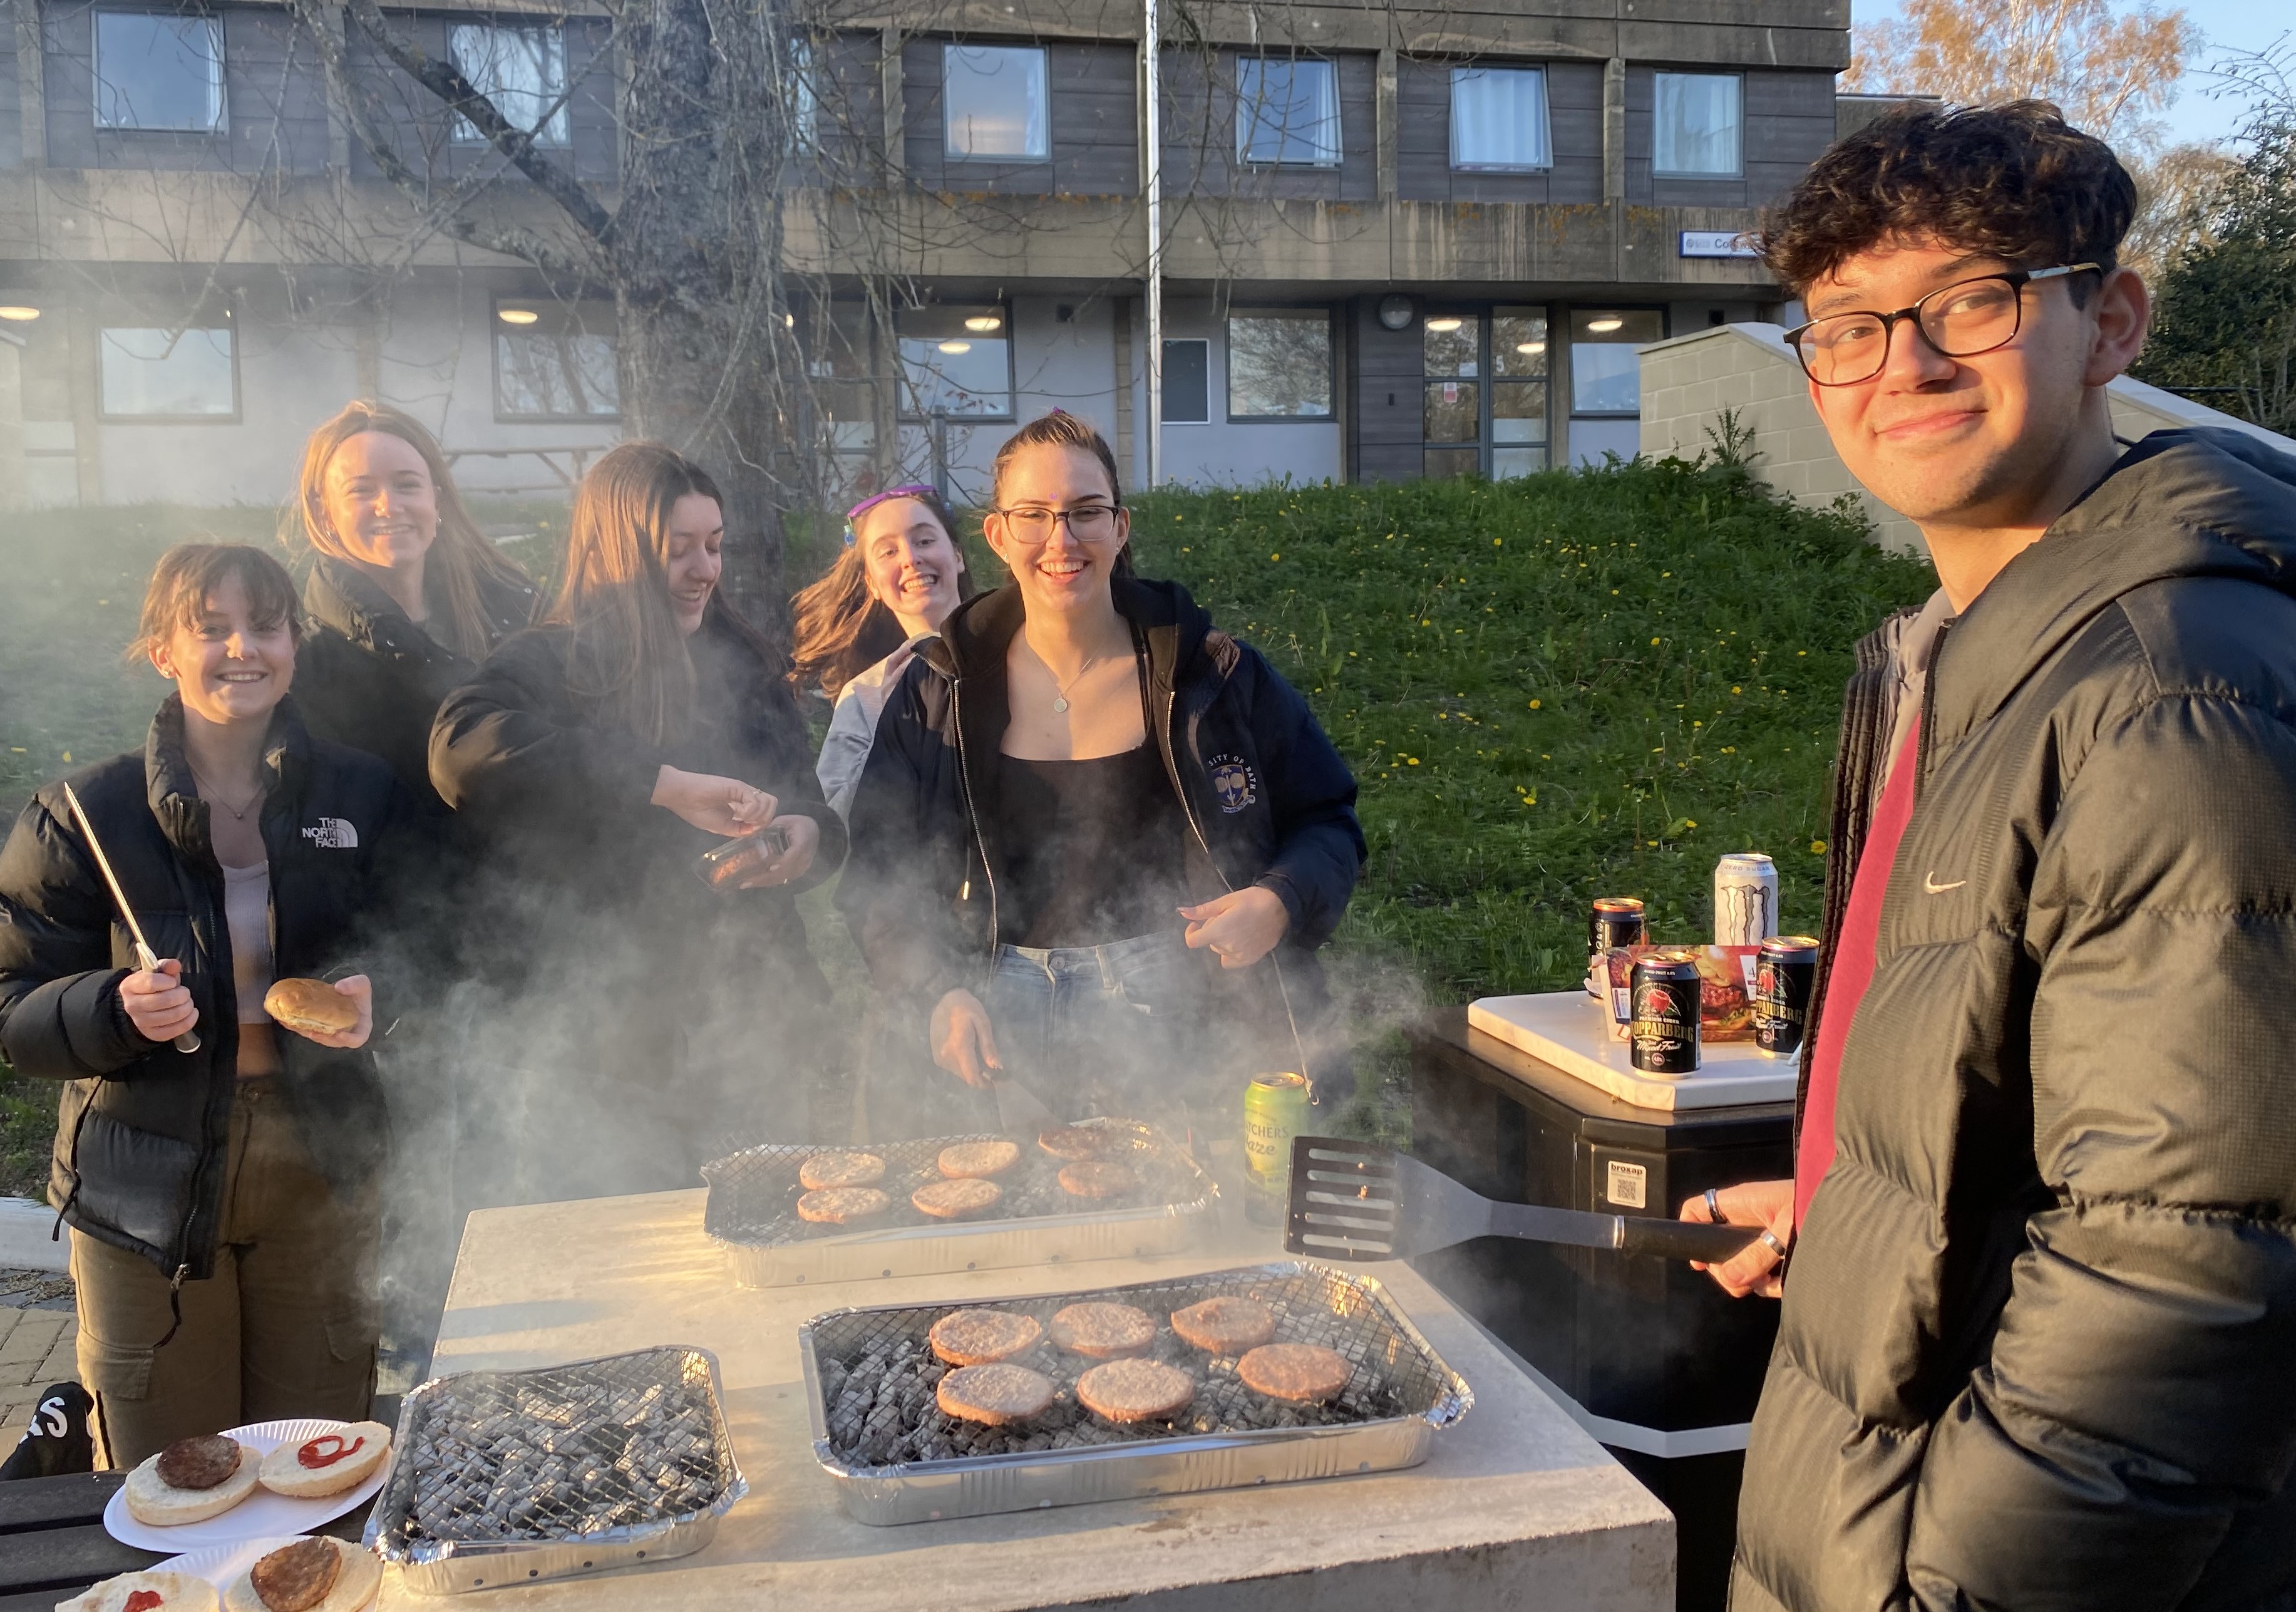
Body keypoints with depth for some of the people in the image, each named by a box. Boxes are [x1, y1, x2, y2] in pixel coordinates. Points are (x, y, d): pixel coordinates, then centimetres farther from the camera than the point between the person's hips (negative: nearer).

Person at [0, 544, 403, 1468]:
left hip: (319, 1176, 2)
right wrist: (119, 1009, -24)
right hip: (150, 1180, -1)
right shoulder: (86, 816, -6)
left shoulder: (361, 795, 0)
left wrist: (373, 999, -14)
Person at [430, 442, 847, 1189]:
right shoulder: (550, 667, -7)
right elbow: (461, 744, -29)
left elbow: (808, 801, 16)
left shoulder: (743, 663, 10)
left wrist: (808, 834, -10)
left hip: (743, 1038, 5)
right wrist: (669, 786, -34)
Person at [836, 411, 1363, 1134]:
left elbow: (1327, 823, 6)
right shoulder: (939, 692, 3)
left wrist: (1280, 902, -15)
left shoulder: (1215, 674, -1)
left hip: (1185, 1028, 0)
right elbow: (882, 872, 6)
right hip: (1005, 1033, 1)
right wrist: (938, 992, -11)